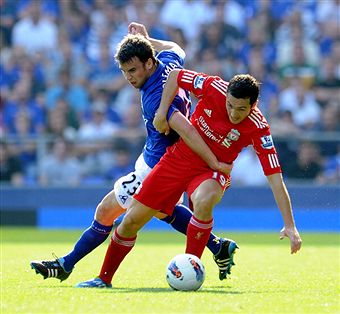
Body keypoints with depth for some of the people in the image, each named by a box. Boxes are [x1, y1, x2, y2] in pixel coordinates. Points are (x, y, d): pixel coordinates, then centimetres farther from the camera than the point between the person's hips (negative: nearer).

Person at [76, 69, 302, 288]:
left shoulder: (258, 128, -26)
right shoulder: (213, 87, -23)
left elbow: (275, 178, -27)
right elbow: (175, 75, -4)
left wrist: (290, 226, -31)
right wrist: (163, 112, -10)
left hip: (211, 171, -2)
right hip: (179, 158, 2)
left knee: (203, 201, -39)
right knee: (132, 221, 2)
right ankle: (104, 278, 25)